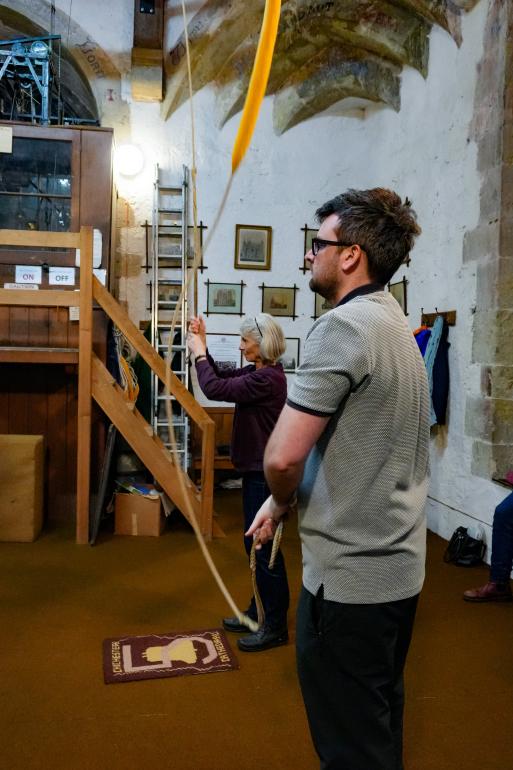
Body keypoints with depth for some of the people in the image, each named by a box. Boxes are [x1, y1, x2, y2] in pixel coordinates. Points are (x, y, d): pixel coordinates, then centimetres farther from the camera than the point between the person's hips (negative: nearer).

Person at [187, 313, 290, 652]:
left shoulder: (267, 378, -22)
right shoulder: (258, 371, 7)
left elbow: (214, 388, -24)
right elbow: (222, 376, 16)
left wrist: (199, 352, -10)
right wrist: (202, 346, 5)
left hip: (265, 474, -10)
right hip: (257, 470, 10)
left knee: (265, 547, 1)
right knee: (255, 544, 18)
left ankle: (276, 627, 16)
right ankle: (260, 613, 33)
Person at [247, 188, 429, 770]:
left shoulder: (342, 326, -19)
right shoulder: (395, 323, 11)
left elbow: (283, 457, -24)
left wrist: (280, 503, -2)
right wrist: (284, 500, 10)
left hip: (348, 576, -9)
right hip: (399, 566, 9)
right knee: (380, 723, 25)